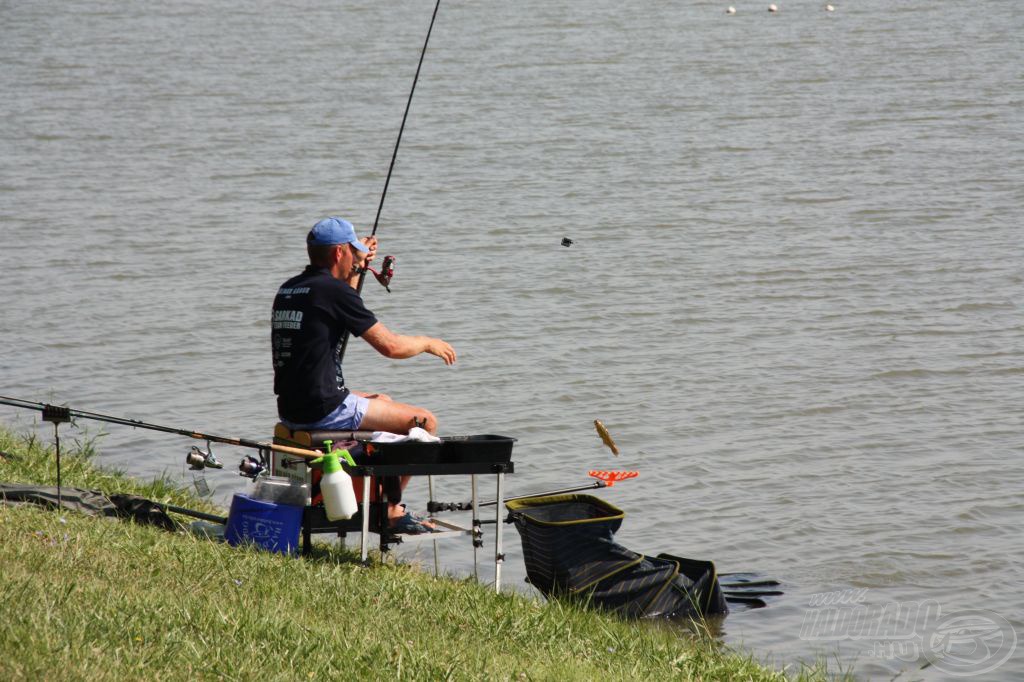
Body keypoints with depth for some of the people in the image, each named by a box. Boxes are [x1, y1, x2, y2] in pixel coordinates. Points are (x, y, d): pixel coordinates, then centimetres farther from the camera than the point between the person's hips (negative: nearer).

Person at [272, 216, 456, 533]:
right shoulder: (333, 290, -14)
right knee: (424, 422, 1)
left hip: (289, 410, 9)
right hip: (323, 410, -9)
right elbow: (390, 346, -13)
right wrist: (429, 343, 6)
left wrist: (358, 269, 30)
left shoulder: (288, 290, 11)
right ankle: (390, 511, 9)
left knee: (382, 401, 33)